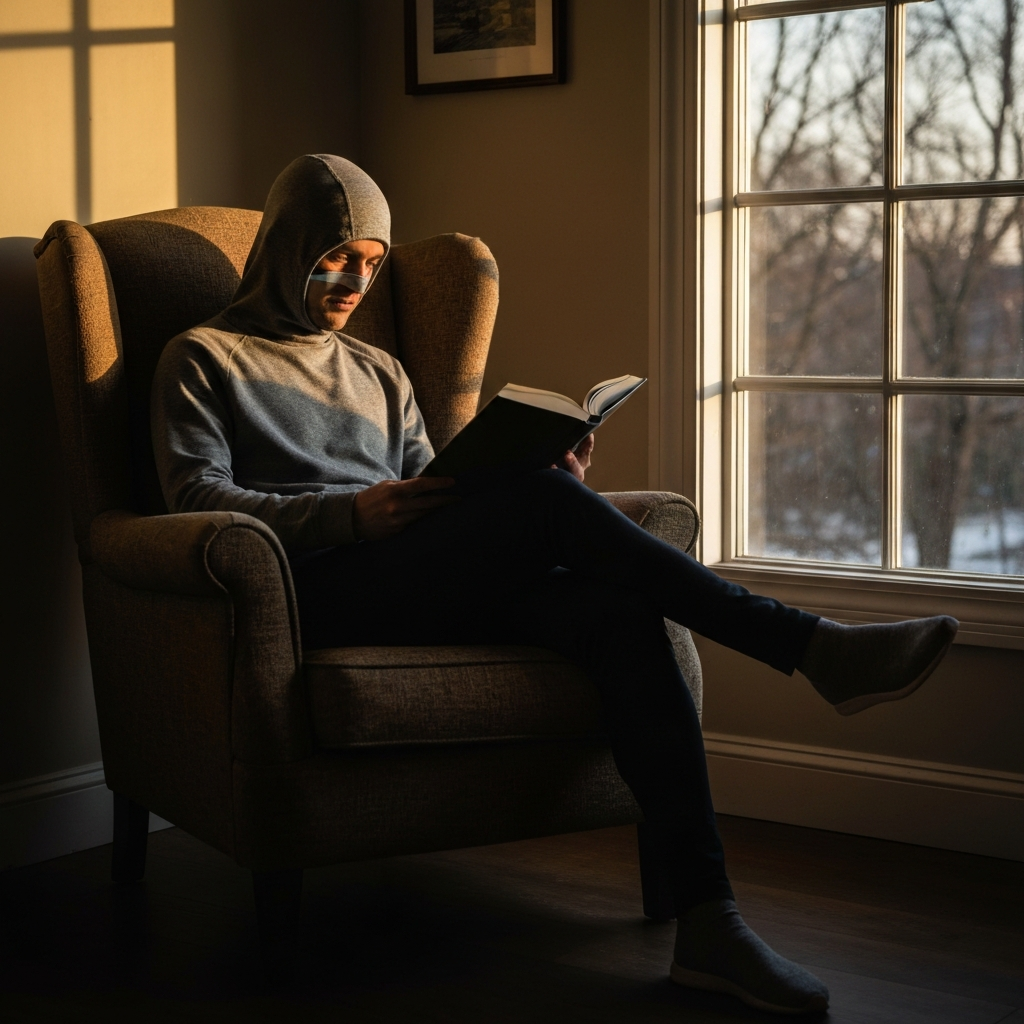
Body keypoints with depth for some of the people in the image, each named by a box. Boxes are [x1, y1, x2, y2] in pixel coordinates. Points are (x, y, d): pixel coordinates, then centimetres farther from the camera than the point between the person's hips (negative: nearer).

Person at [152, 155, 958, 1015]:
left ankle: (707, 922, -34)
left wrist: (546, 481, -1)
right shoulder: (204, 359, 14)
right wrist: (351, 515, -18)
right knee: (544, 500, -30)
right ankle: (812, 646, -26)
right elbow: (199, 500, -2)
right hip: (317, 591, -5)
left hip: (439, 591, 5)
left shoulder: (380, 373, 31)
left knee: (619, 613, -27)